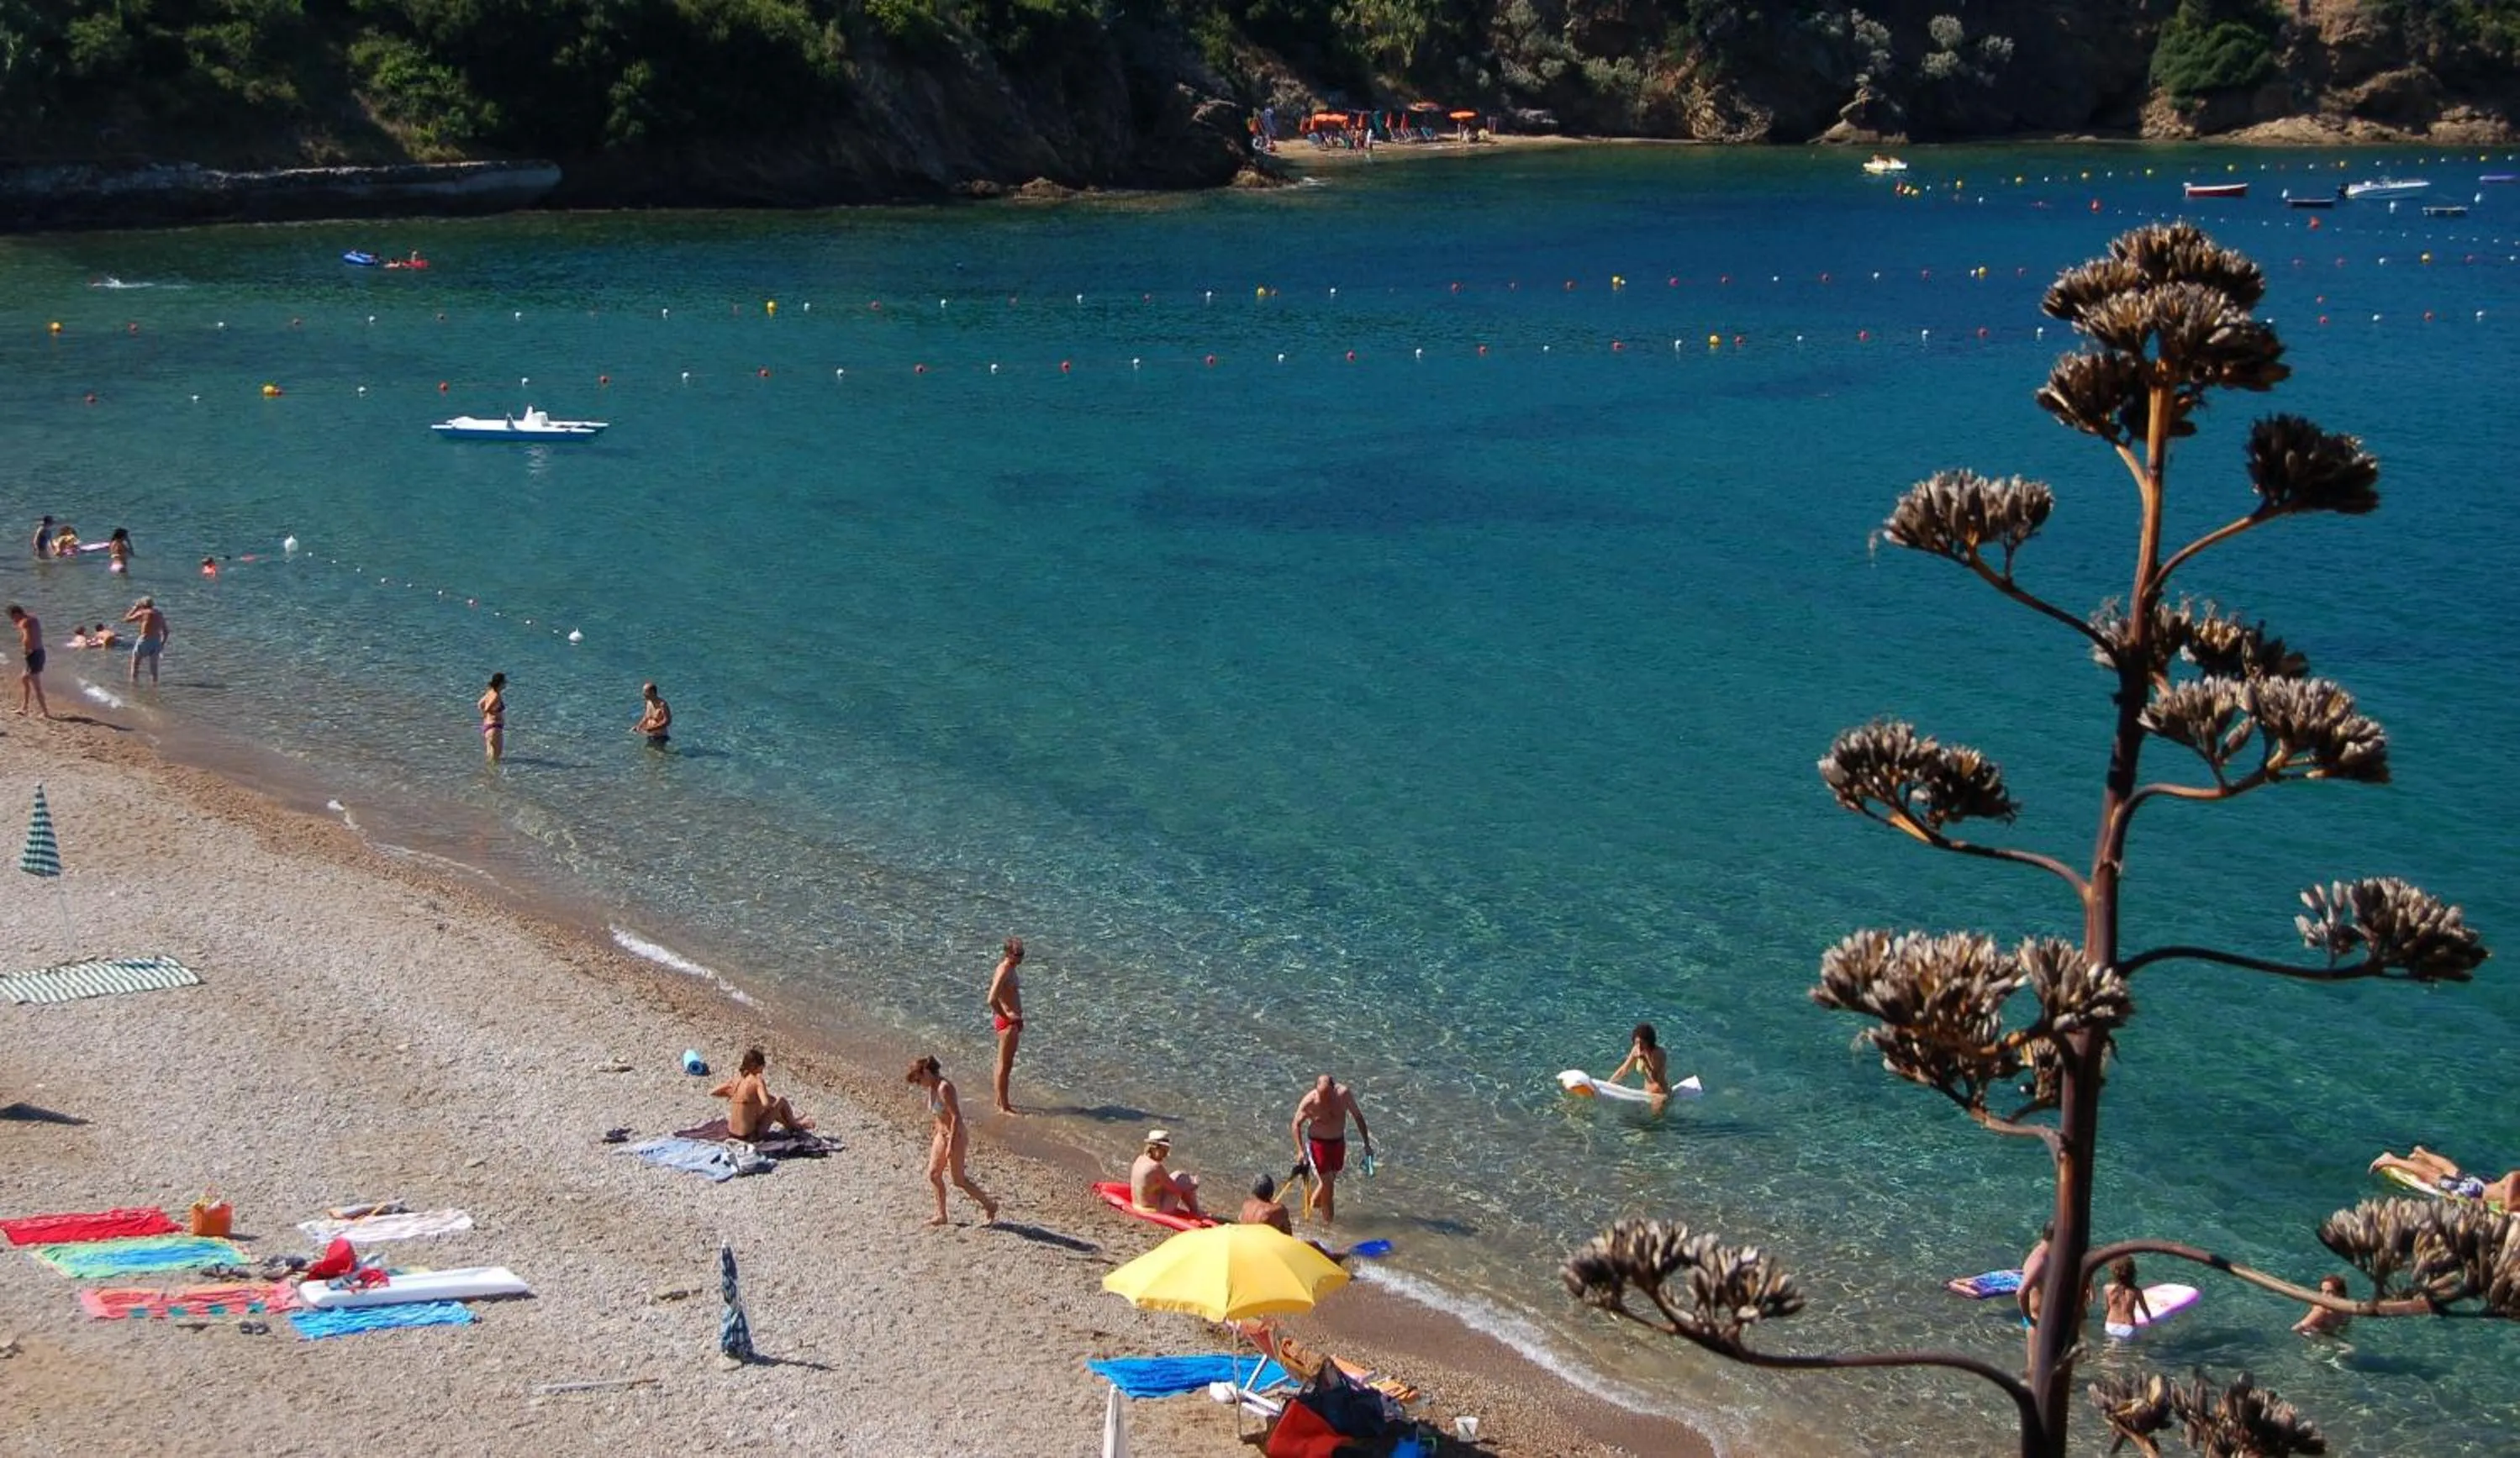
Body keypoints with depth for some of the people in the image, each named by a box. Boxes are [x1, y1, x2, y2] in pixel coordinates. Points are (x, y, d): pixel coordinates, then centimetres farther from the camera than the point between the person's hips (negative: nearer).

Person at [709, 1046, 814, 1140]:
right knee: (781, 1101, 11)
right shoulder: (757, 1080, -17)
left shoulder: (736, 1079, 1)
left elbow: (712, 1093, 5)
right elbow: (766, 1104, -30)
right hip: (750, 1135, -7)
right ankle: (794, 1125, 36)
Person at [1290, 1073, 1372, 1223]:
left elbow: (1358, 1116, -2)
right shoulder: (1309, 1102, -24)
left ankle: (1313, 1205, 42)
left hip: (1338, 1142, 4)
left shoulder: (1343, 1094, -17)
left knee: (1330, 1179, 17)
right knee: (1327, 1183, -5)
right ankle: (1328, 1221, 9)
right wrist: (1300, 1150, -15)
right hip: (1318, 1143, -4)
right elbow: (1297, 1124, -8)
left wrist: (1367, 1143, 1)